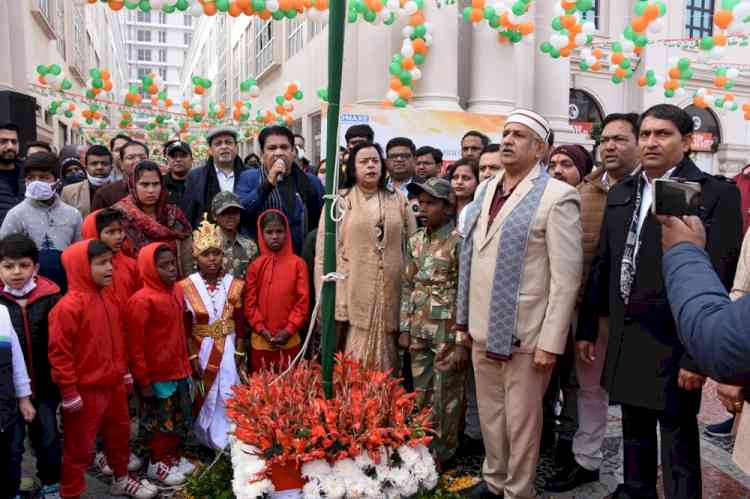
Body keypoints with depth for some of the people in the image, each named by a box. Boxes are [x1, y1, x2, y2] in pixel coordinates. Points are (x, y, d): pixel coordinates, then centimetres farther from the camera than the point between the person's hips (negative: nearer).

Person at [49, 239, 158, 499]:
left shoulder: (108, 300, 4)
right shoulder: (68, 306, -20)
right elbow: (59, 352, -19)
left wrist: (124, 372, 17)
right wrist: (69, 392, -16)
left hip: (114, 385, 8)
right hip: (86, 391, -8)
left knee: (119, 433, 23)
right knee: (79, 445, 8)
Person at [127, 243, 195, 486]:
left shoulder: (176, 293, 4)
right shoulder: (142, 300, -19)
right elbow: (135, 345, -17)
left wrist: (185, 364, 15)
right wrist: (144, 380, -14)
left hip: (178, 370, 7)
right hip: (158, 375, -7)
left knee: (181, 418, 18)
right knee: (160, 420, 9)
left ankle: (172, 456, 37)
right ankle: (157, 463, 28)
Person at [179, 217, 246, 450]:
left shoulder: (233, 284, -2)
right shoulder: (186, 287, -6)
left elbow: (240, 324, 1)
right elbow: (185, 328, -4)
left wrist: (240, 355, -2)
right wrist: (192, 358, -7)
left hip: (229, 350, 1)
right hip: (201, 351, -1)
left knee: (228, 398, 4)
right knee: (205, 399, 9)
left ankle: (228, 441, 21)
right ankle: (207, 442, 28)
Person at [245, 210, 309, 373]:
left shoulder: (297, 263, -4)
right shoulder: (256, 265, 0)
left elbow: (303, 300, -5)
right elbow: (250, 303, 0)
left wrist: (289, 330, -10)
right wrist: (262, 330, -8)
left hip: (289, 340, -1)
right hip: (261, 340, 1)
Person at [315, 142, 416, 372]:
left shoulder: (398, 200, 10)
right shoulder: (339, 201, 2)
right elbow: (324, 252, 0)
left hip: (390, 295, 2)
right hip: (352, 294, -2)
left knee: (385, 360, 8)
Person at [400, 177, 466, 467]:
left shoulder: (459, 242, -13)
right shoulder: (415, 241, 6)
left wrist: (463, 342, -15)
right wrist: (404, 328, 8)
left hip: (448, 334, -6)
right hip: (419, 332, 6)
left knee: (445, 399, 7)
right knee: (420, 397, 16)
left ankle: (442, 457, 25)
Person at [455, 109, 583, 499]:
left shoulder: (557, 197, -10)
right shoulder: (485, 190, 10)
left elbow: (566, 278, -14)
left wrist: (550, 342, -16)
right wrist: (464, 320, 10)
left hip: (525, 334, -6)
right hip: (483, 329, 6)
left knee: (521, 422, 10)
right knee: (490, 416, 19)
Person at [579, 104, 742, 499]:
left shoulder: (716, 194, -9)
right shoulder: (620, 193, 9)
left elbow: (718, 281, -13)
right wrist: (588, 327, 10)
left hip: (675, 341, -5)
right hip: (625, 337, 6)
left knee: (677, 439, 8)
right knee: (634, 430, 21)